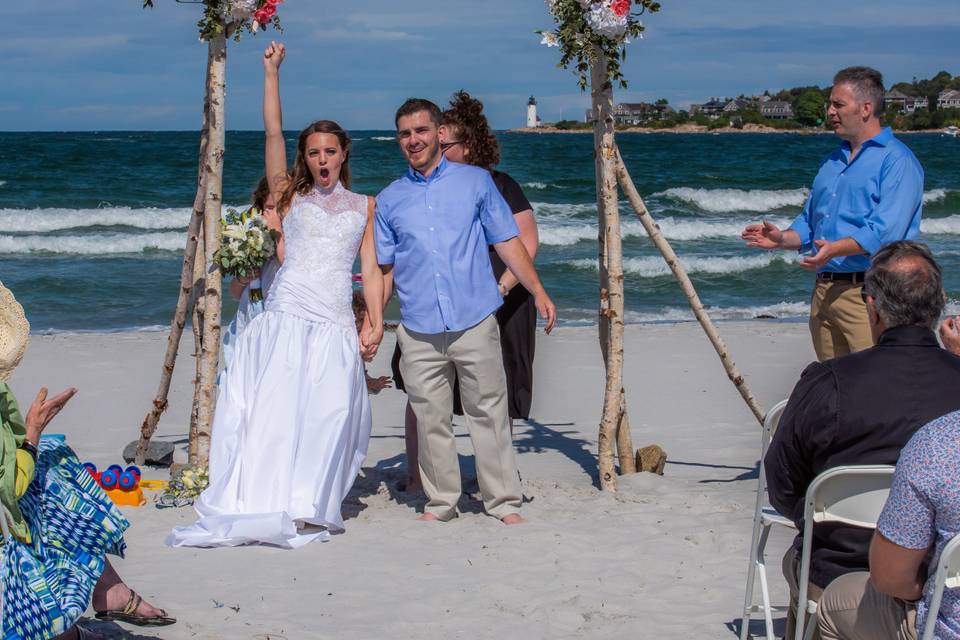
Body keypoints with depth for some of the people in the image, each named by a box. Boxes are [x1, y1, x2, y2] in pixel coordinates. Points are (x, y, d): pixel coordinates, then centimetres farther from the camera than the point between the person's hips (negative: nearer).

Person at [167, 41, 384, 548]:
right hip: (286, 318, -1)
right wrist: (271, 71, 4)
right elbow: (273, 133, 7)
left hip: (335, 326, 1)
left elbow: (370, 268, 12)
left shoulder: (364, 206, 18)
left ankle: (307, 509, -3)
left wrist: (376, 321, 0)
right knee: (273, 409, -10)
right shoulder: (291, 197, 15)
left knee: (327, 413, -9)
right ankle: (263, 504, -8)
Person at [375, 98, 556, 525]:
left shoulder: (476, 182, 8)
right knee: (431, 419, 4)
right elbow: (385, 268, 16)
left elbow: (508, 242, 8)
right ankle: (440, 502, 15)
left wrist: (538, 292, 1)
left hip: (475, 322, -2)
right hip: (419, 331, 2)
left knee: (488, 413, 0)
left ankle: (503, 502, 8)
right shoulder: (389, 200, 13)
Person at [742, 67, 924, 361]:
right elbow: (810, 222, 24)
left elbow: (885, 230, -19)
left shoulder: (896, 160, -7)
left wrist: (836, 248, -30)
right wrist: (782, 238, 4)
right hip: (824, 290, 8)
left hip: (868, 293, -8)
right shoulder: (833, 161, 21)